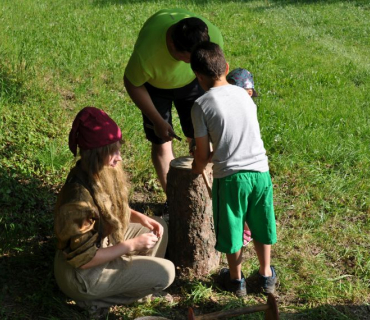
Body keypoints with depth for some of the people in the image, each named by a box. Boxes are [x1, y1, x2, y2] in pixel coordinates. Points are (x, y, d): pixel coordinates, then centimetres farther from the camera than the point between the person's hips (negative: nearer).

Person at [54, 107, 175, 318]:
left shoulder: (103, 173, -9)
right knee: (165, 272, -9)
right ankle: (96, 297, 0)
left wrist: (140, 217, -6)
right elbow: (83, 259, -29)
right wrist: (132, 245, -23)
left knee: (158, 227, 10)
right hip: (82, 275, -8)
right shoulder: (79, 199, -35)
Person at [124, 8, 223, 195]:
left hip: (191, 81, 2)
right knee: (161, 142, 0)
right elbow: (132, 84, -21)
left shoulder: (213, 36, -34)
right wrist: (157, 121, -20)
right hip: (153, 85, -2)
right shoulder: (147, 52, -43)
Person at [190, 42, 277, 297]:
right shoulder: (244, 94, 5)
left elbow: (202, 153, -6)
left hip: (230, 176, -4)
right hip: (260, 171, 4)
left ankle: (236, 279, 34)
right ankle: (266, 275, 38)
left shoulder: (202, 105, -10)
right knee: (261, 227, 22)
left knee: (232, 229, 17)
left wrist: (198, 168, 16)